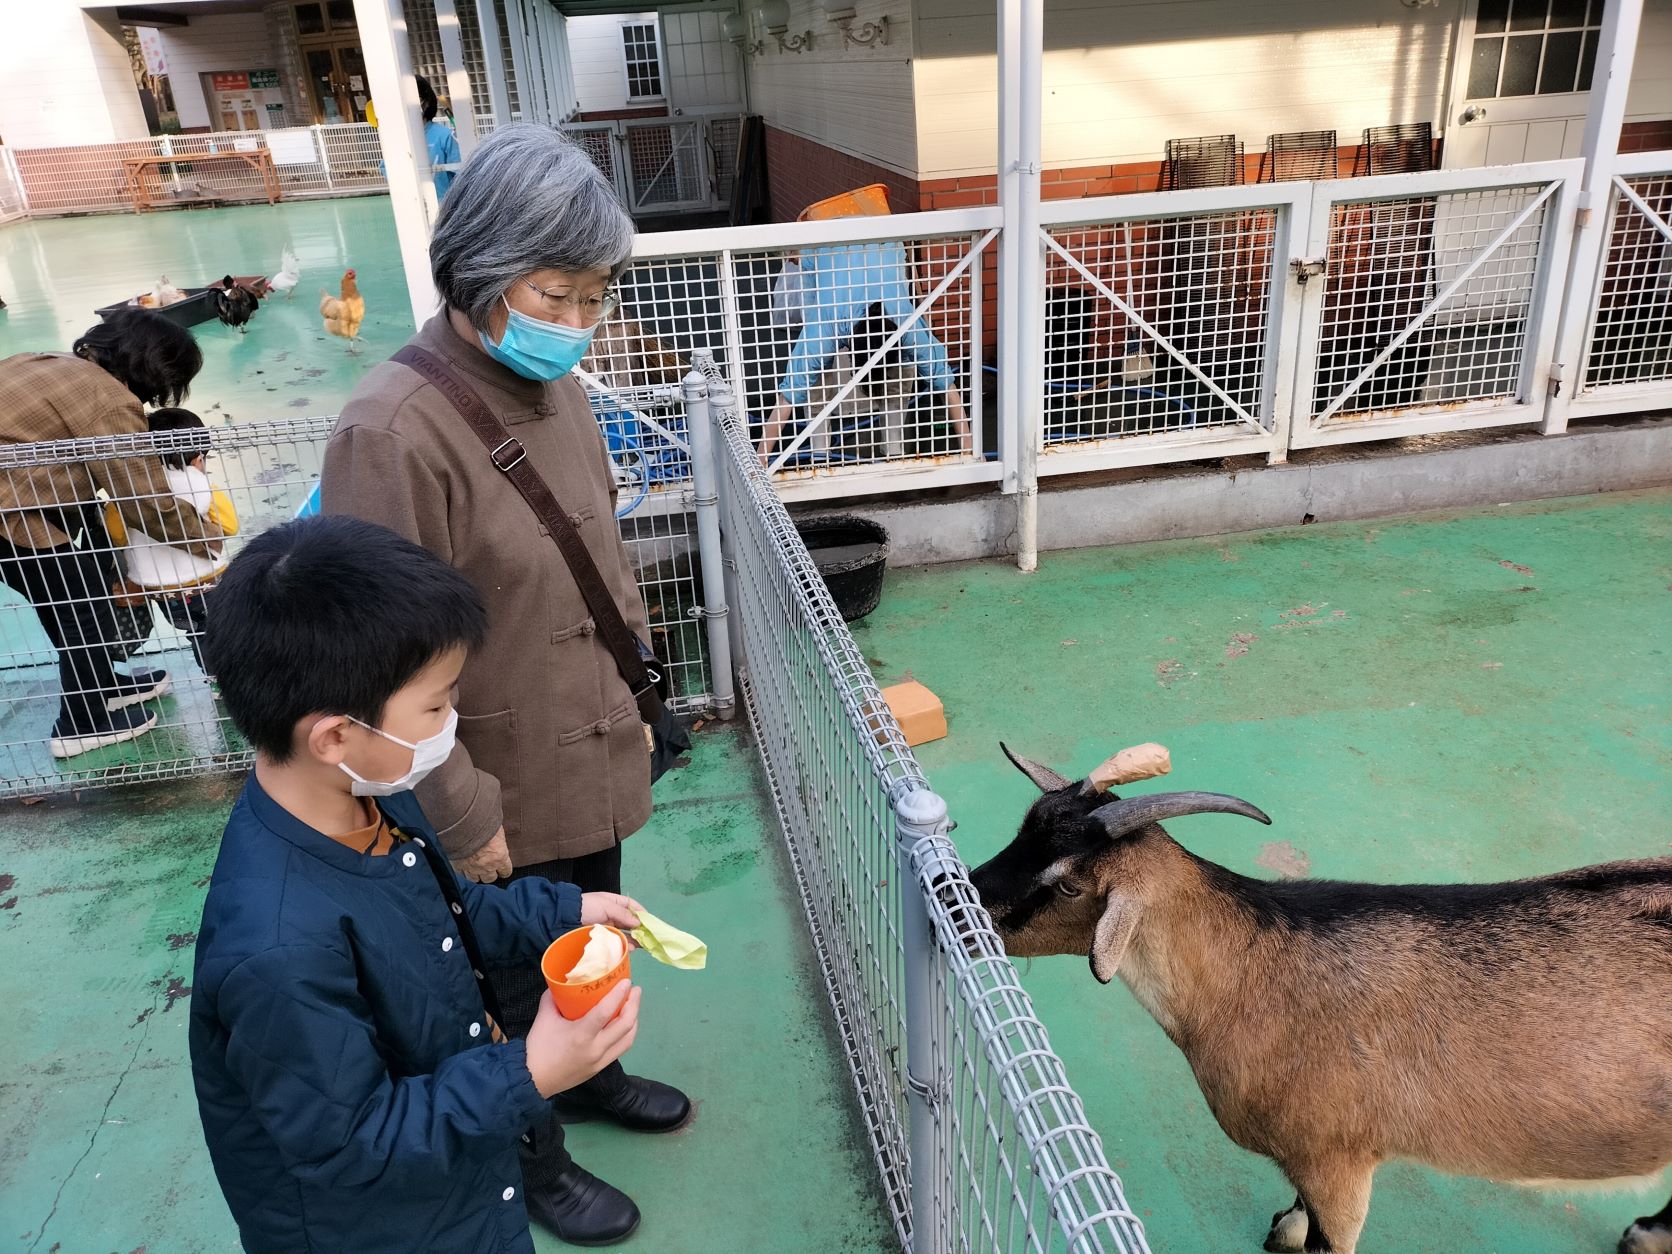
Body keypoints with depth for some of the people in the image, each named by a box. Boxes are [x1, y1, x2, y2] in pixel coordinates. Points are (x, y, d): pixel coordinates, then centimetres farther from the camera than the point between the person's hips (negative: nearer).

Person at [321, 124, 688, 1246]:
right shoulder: (393, 430, -26)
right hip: (507, 795, -6)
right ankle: (535, 1162, 44)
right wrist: (464, 818, -16)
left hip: (595, 760, 6)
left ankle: (594, 1076, 56)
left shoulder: (557, 387, -3)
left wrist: (631, 699, 13)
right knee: (523, 989, 17)